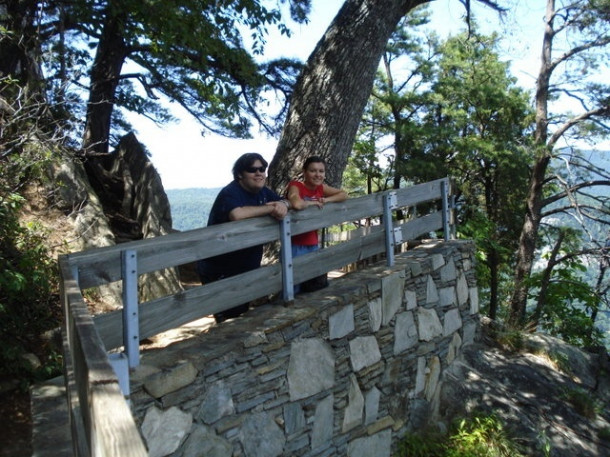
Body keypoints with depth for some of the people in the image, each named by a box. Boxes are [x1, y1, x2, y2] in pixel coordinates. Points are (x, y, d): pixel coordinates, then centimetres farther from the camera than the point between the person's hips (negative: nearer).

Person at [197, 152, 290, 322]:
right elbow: (237, 214, -43)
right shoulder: (230, 193, -23)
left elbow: (285, 202, 11)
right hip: (220, 272, -8)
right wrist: (271, 208, -31)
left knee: (242, 315, 22)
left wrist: (283, 204, -16)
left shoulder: (262, 191, 5)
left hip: (247, 269, 9)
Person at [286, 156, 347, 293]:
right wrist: (312, 202, -16)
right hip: (295, 246, -7)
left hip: (313, 245, 7)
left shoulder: (321, 187, 5)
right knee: (293, 289, -3)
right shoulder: (295, 186, -15)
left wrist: (327, 200, -9)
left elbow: (344, 194, 8)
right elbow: (297, 204, -35)